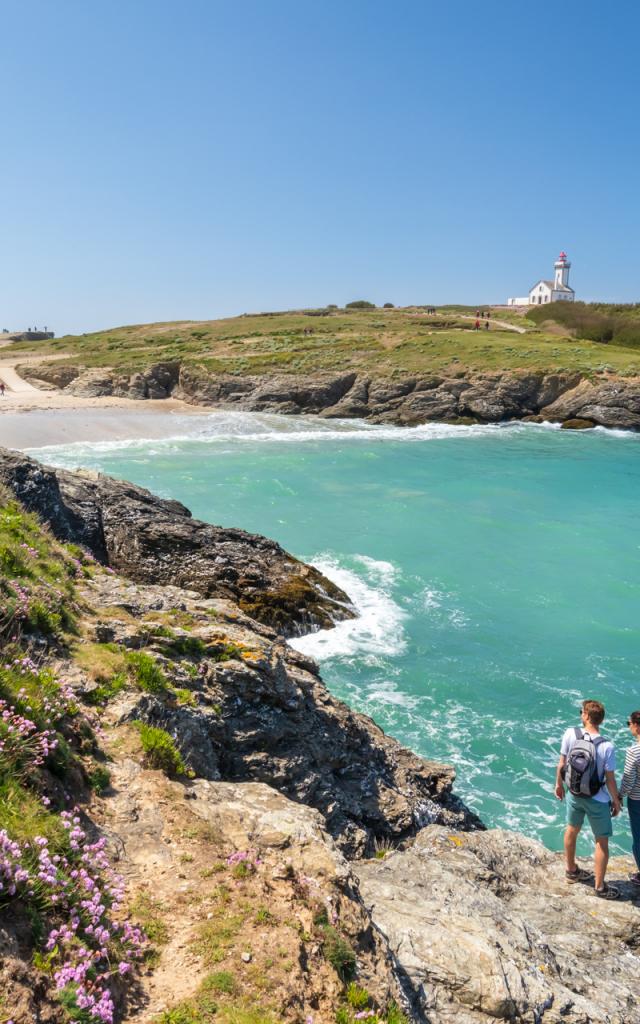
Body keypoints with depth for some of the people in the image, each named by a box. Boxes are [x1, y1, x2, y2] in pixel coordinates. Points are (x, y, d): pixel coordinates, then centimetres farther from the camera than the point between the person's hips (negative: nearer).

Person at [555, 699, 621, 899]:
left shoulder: (570, 734, -18)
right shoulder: (607, 747, -26)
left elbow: (561, 764, -7)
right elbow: (610, 779, -17)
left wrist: (559, 784, 11)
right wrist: (616, 801, 1)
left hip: (574, 794, 4)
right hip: (597, 800, -4)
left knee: (572, 830, 24)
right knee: (602, 842, 14)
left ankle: (571, 871, 44)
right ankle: (600, 887, 25)